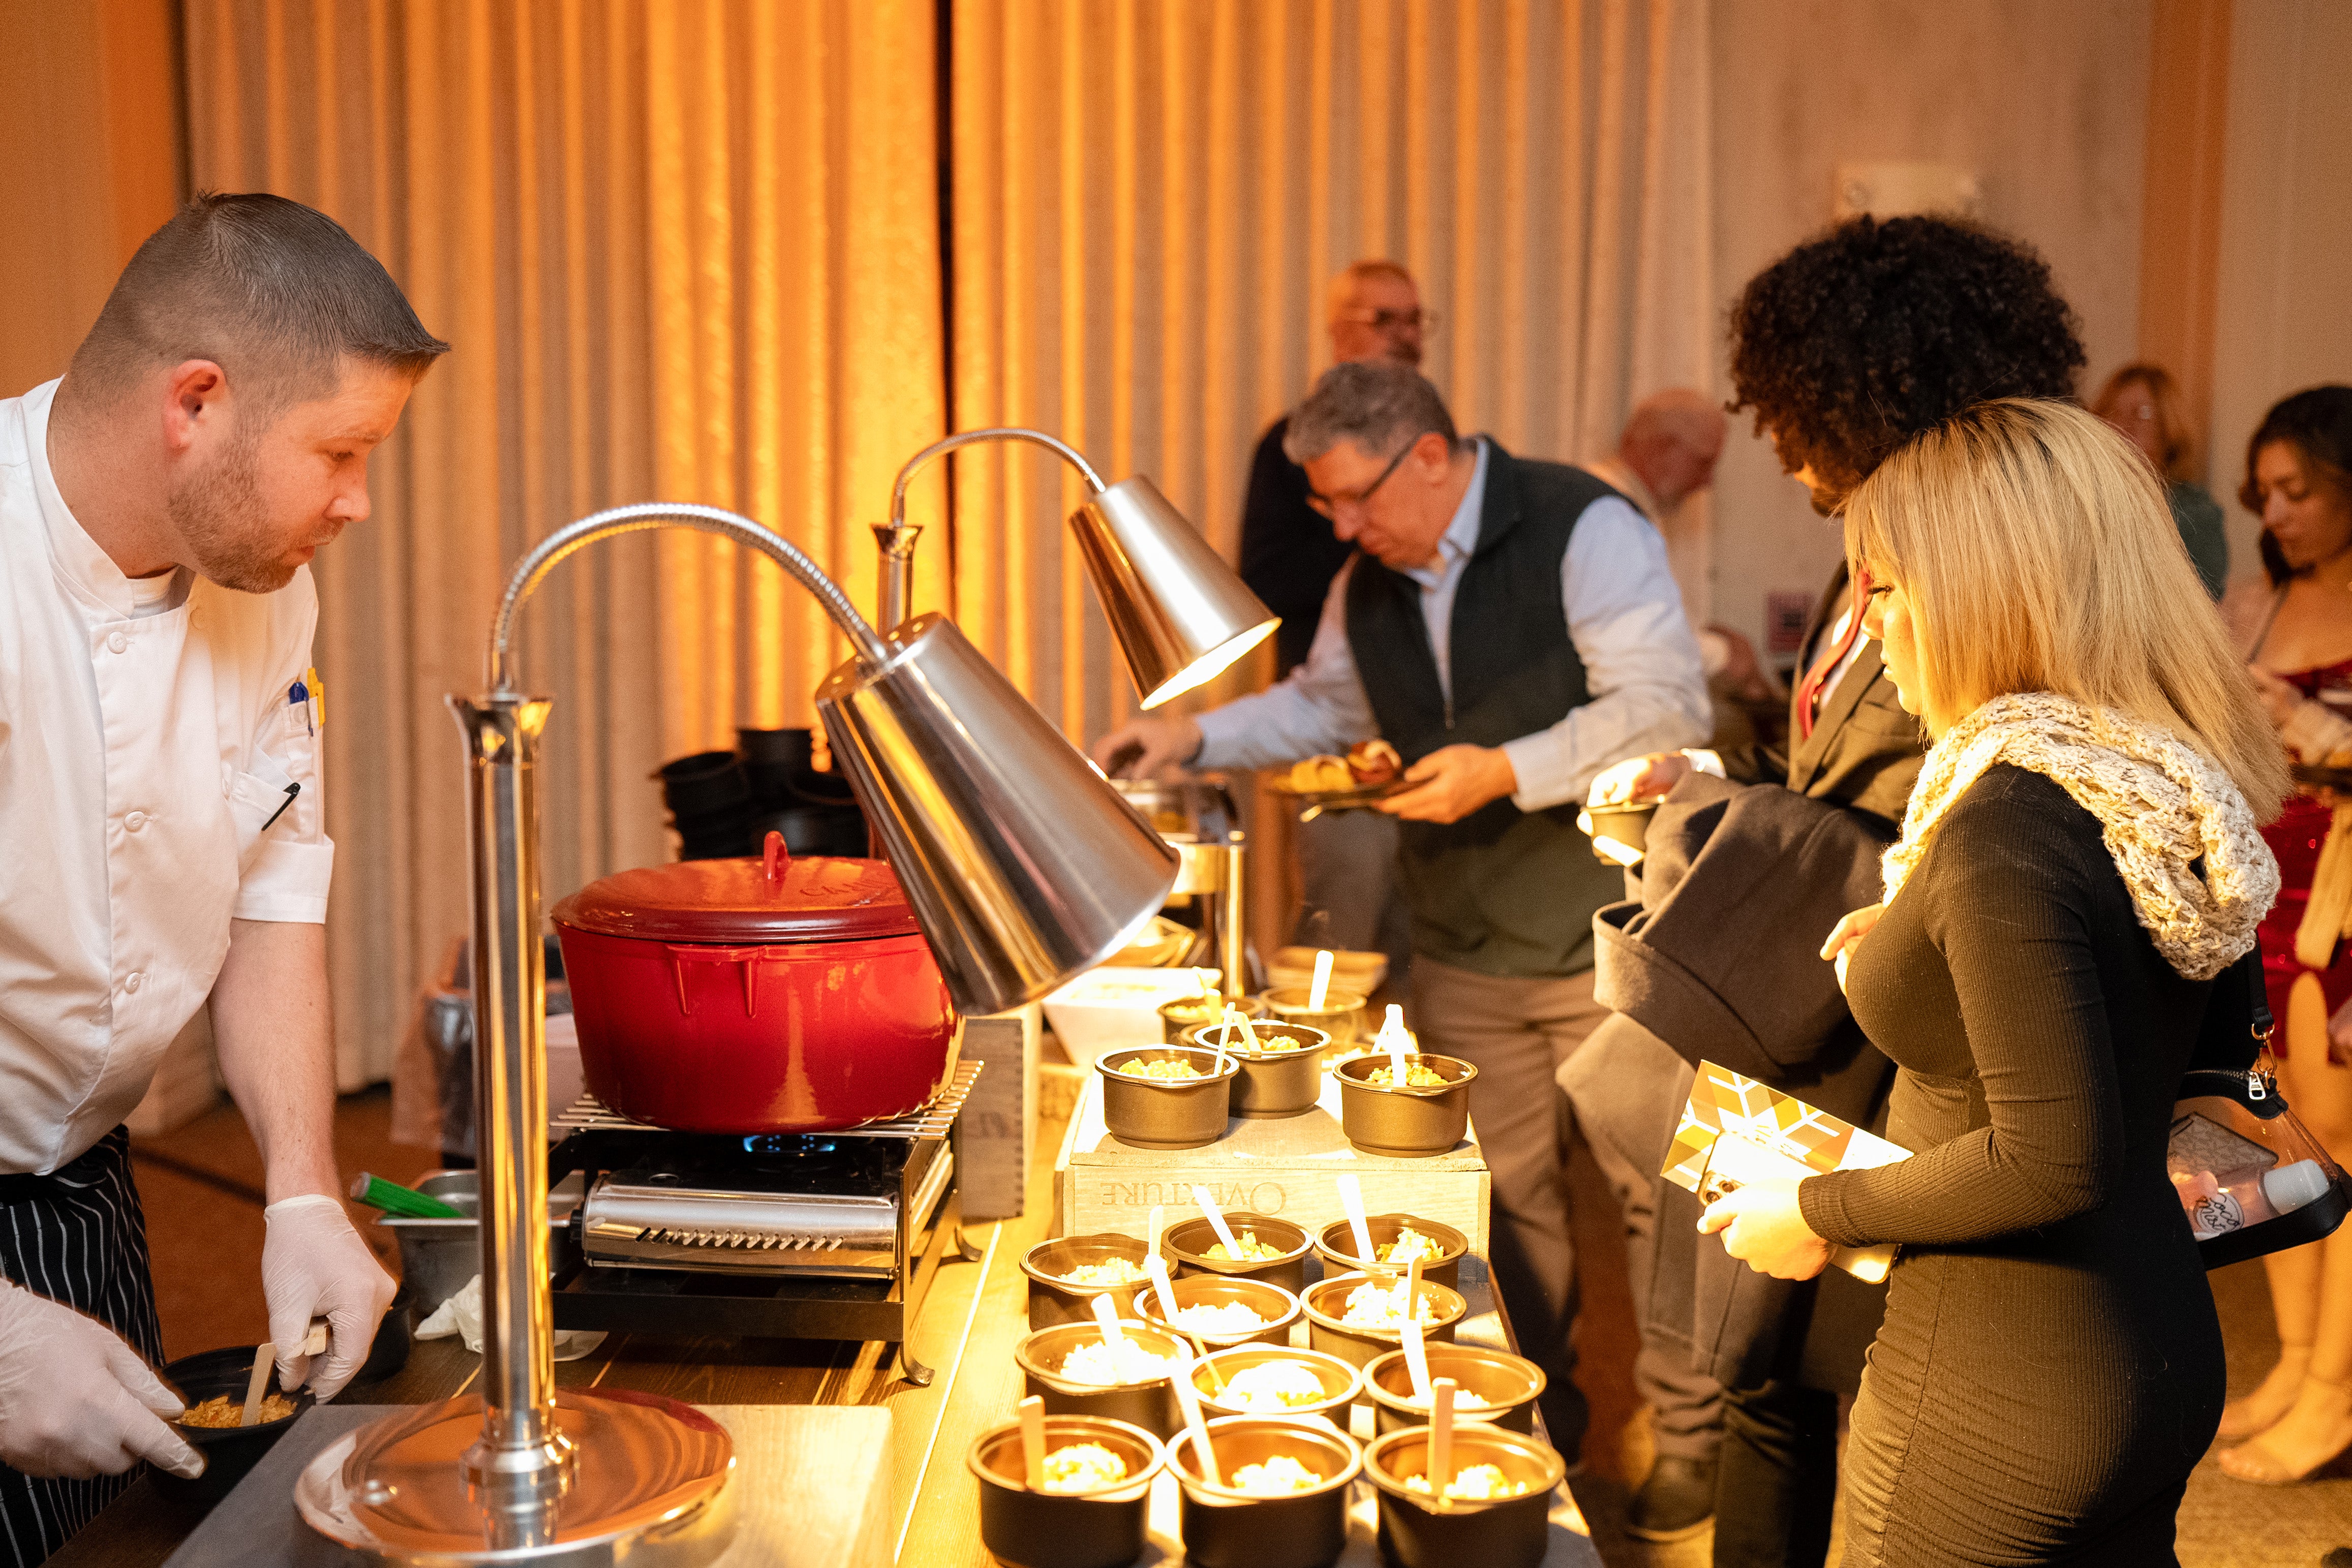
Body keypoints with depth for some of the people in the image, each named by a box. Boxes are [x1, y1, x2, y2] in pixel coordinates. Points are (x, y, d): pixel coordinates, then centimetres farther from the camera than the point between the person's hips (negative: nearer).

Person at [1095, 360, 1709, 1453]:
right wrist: (1195, 736, 9)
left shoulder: (1584, 530, -14)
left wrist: (1504, 771, -23)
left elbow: (1666, 711, -19)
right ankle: (1530, 1427, 29)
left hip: (1609, 941, -6)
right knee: (1498, 1192, 13)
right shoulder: (1368, 580, 8)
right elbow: (1325, 705, 23)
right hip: (1462, 954, 6)